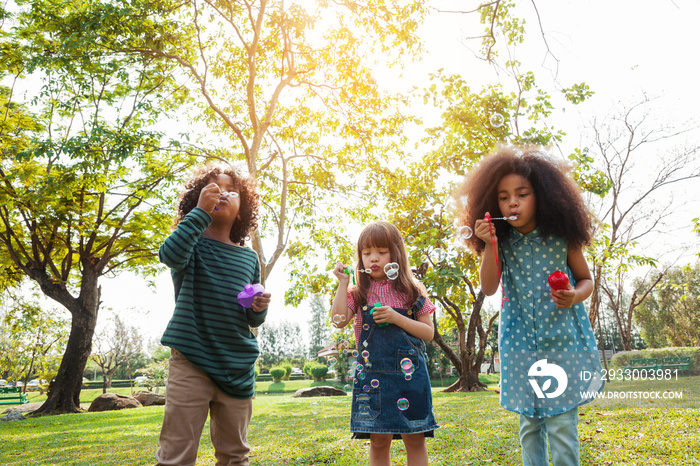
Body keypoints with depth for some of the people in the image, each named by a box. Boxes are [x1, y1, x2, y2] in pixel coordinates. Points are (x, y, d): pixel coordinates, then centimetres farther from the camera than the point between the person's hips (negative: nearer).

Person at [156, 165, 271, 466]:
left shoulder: (249, 257, 12)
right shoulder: (193, 243, 1)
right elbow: (170, 255, -25)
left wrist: (259, 308, -6)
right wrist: (201, 212, -24)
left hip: (238, 367, 4)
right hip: (191, 359, -4)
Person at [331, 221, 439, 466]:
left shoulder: (411, 291, 5)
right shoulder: (359, 294, 7)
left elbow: (428, 333, 2)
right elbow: (339, 320, -9)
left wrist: (396, 318, -12)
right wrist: (342, 283, -9)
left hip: (409, 374, 0)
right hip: (372, 374, 1)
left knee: (414, 438, 4)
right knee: (379, 439, 5)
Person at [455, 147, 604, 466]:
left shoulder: (562, 237, -6)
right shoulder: (502, 243, -3)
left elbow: (586, 279, 6)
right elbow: (488, 288, -10)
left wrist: (575, 296, -16)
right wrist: (489, 245, -22)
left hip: (564, 340, -1)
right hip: (519, 342, 2)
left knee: (562, 425, 0)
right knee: (529, 424, 11)